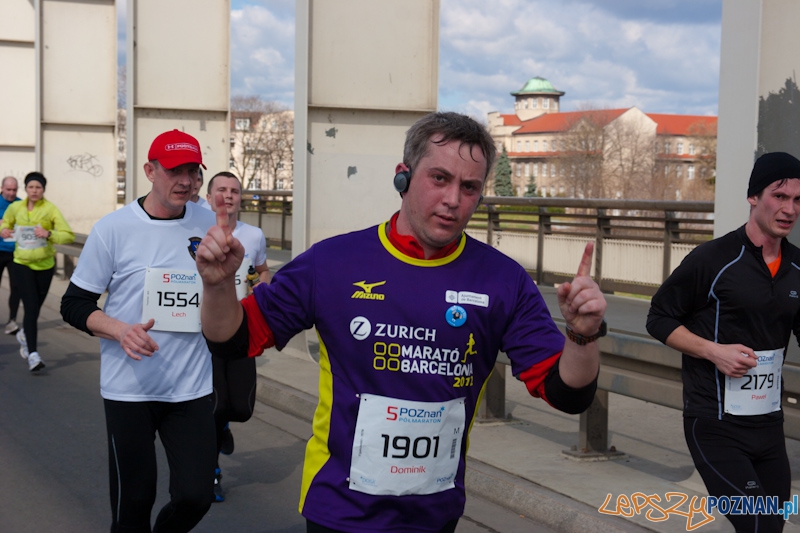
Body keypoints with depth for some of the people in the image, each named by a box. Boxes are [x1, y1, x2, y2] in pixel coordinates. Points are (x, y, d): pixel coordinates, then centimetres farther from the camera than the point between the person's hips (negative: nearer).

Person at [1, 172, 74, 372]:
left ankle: (24, 334, 47)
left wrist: (48, 234, -32)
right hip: (22, 264, 0)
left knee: (35, 308, 14)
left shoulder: (51, 209, -10)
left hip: (45, 265, 0)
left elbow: (69, 235, -16)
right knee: (31, 308, -13)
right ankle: (33, 355, -12)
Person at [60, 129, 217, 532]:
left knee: (195, 496, 0)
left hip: (192, 388, 2)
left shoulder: (209, 224, 2)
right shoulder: (113, 228, -7)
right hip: (129, 389, -2)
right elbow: (74, 305, -3)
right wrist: (121, 330, -20)